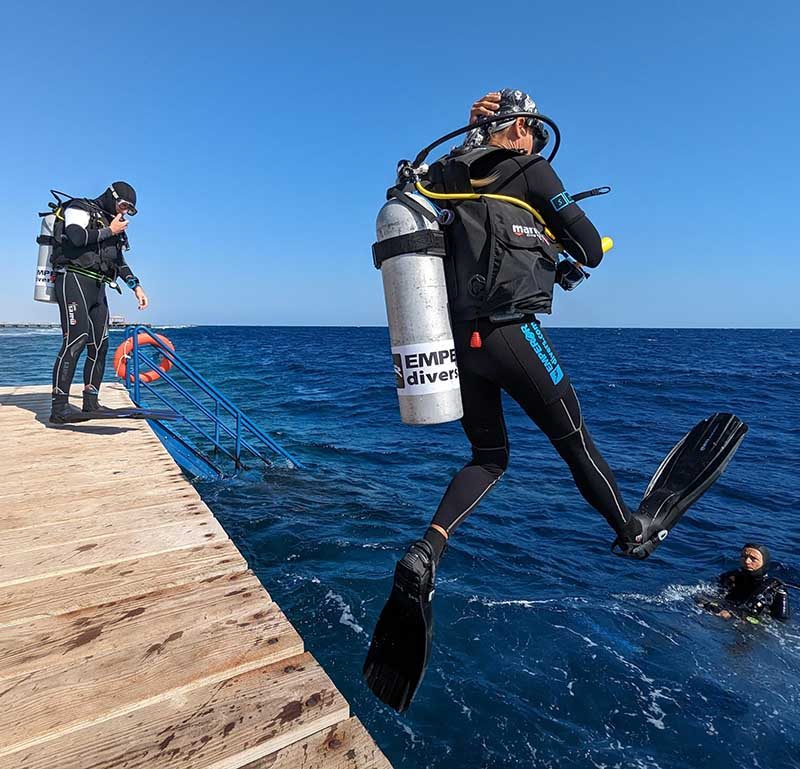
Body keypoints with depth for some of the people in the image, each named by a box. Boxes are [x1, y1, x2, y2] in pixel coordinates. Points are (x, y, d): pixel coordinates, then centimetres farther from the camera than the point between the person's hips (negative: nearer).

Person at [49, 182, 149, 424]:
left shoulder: (112, 224, 25)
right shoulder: (80, 209, 3)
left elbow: (120, 261, 30)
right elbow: (76, 237, -18)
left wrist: (137, 287, 21)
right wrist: (109, 231, -6)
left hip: (97, 288, 9)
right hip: (74, 279, -8)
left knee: (99, 345, 3)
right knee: (76, 339, -20)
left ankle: (91, 403, 9)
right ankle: (59, 408, -22)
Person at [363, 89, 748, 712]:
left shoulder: (446, 176, 16)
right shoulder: (531, 172, 1)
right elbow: (589, 248, 2)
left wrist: (473, 136, 31)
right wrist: (577, 256, 24)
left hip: (458, 341, 6)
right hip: (512, 334, -5)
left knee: (489, 457, 17)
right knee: (575, 443, 13)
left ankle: (425, 553, -1)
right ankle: (634, 532, 37)